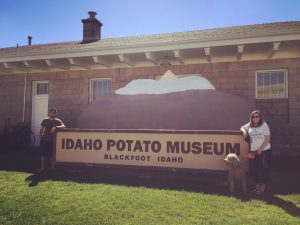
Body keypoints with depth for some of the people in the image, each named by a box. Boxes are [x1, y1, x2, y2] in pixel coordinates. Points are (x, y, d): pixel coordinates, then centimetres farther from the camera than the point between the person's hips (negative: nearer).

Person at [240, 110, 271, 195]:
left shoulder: (264, 126, -6)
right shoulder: (249, 125, 7)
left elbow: (267, 139, -8)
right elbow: (242, 127, 25)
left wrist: (260, 149, -14)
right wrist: (244, 131, 0)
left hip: (264, 151, -5)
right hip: (253, 152, 5)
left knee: (264, 169, 2)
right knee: (253, 169, 8)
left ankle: (262, 188, 16)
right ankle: (257, 186, 25)